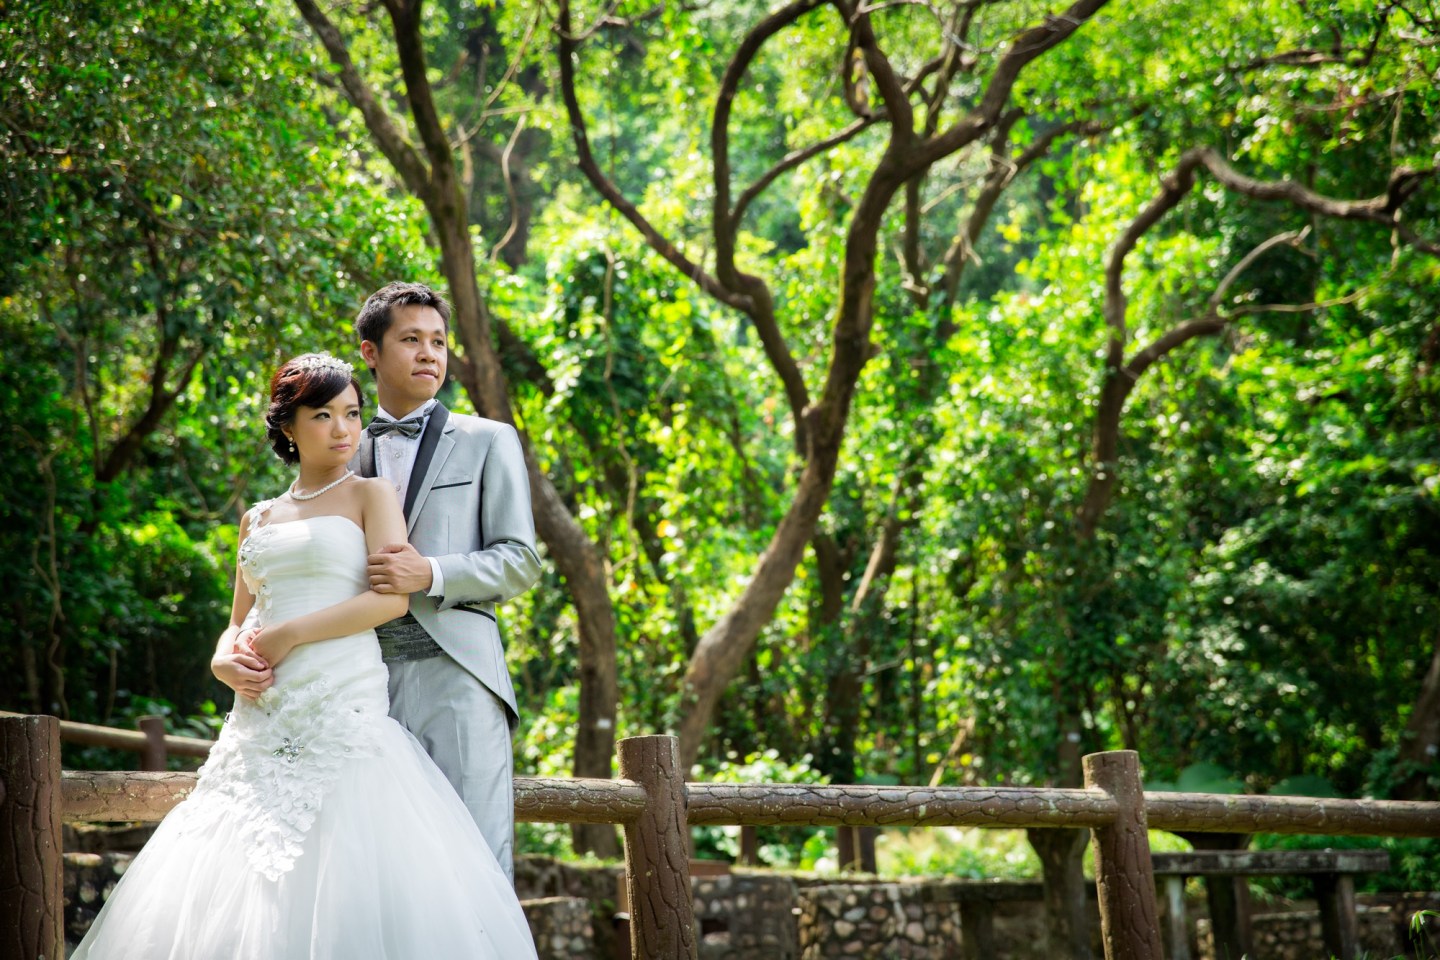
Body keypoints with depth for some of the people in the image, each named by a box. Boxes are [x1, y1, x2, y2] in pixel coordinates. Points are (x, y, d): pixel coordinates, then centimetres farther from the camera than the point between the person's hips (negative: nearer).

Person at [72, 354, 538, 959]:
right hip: (263, 720, 5)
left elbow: (390, 598, -6)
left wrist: (287, 636, -9)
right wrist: (225, 659, -1)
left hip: (344, 709, -5)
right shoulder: (258, 519, 22)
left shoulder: (371, 495, 8)